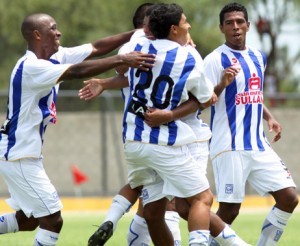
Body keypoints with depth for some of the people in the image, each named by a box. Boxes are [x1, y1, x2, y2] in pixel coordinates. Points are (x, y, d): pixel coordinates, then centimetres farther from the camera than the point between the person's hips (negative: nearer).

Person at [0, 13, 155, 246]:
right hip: (19, 157, -10)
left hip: (25, 156, 10)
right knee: (52, 220, -7)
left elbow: (95, 48, 4)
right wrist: (121, 59, -35)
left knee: (28, 220, 18)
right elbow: (77, 71, -33)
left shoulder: (55, 57, 5)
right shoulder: (30, 67, -23)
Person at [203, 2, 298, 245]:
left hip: (259, 145, 7)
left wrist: (269, 117, 12)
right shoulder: (215, 60, -8)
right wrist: (222, 84, -31)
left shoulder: (258, 57, 14)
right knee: (229, 210, -8)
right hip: (230, 147, -7)